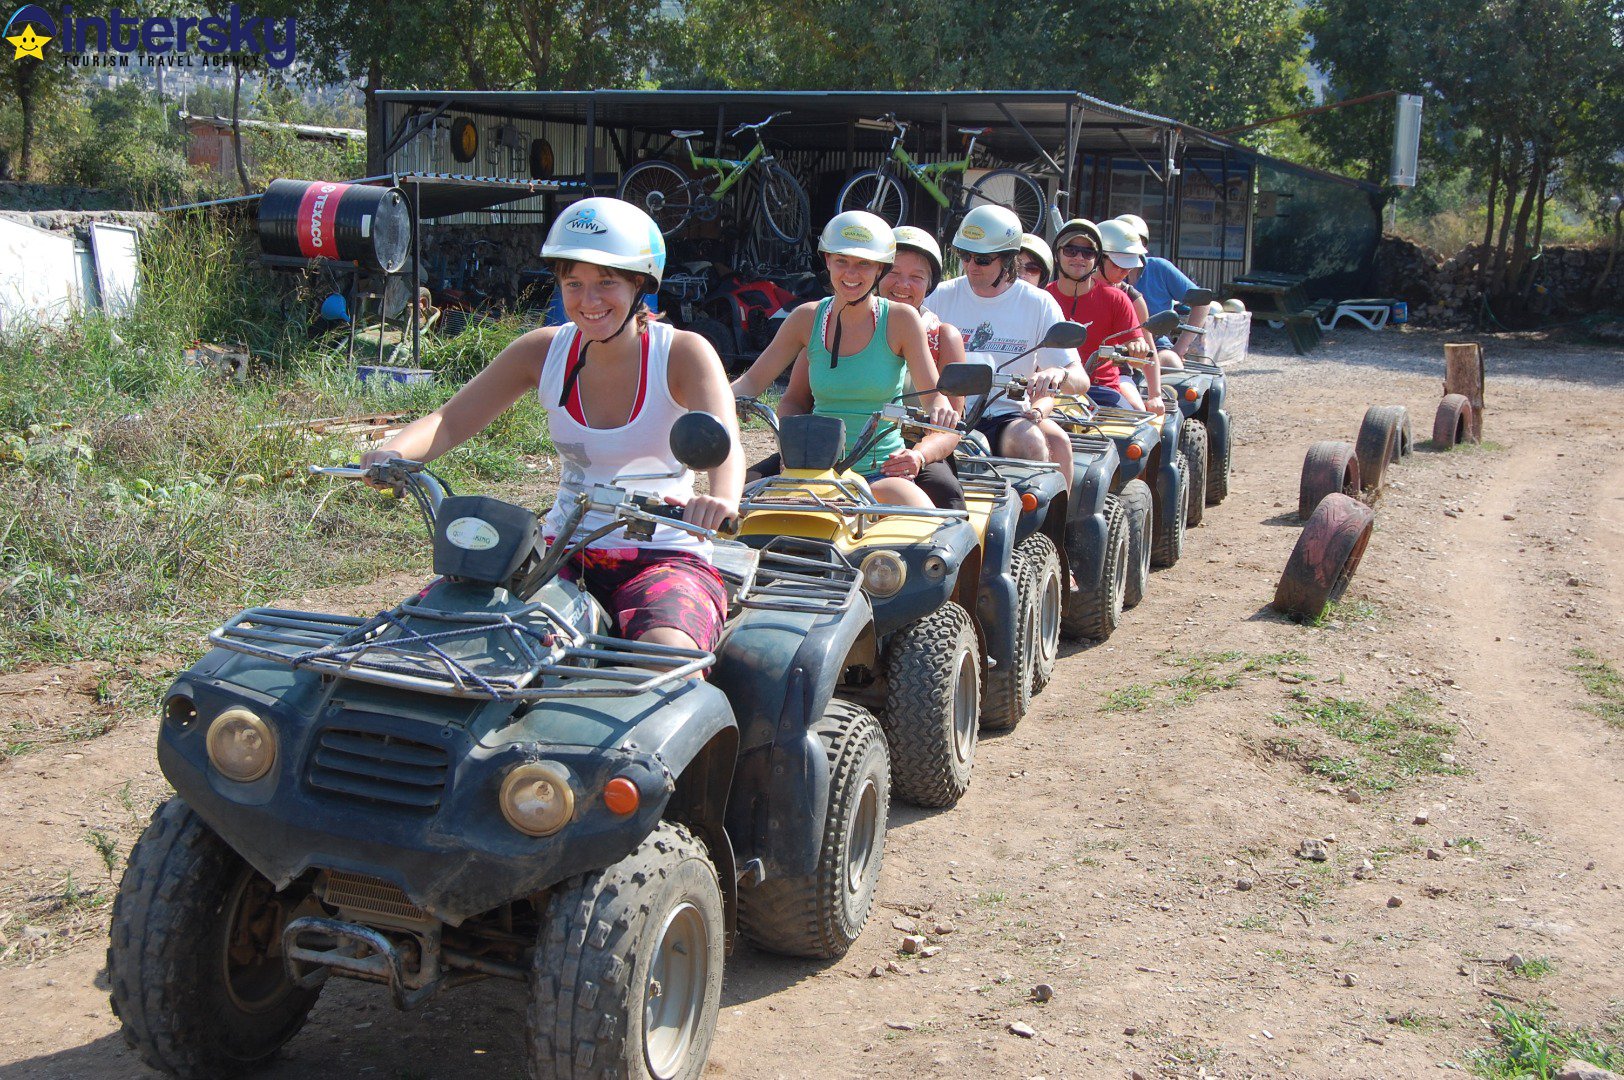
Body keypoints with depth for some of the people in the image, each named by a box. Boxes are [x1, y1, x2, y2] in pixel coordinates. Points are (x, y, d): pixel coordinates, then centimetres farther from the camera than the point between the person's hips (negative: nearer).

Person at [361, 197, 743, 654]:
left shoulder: (682, 353, -8)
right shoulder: (544, 351, 2)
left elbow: (723, 445, -25)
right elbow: (449, 421, 2)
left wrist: (721, 500, -50)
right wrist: (393, 452, -21)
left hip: (663, 556, -4)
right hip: (565, 551, 4)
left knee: (667, 653, -36)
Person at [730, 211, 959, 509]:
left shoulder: (901, 320, -3)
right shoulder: (807, 319, 6)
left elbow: (936, 400, -8)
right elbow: (752, 381, 10)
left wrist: (920, 454, -30)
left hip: (883, 472, -3)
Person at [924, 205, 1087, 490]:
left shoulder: (1039, 304, 6)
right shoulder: (941, 296, 8)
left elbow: (1080, 379, 1)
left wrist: (1058, 374, -24)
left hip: (1008, 416, 1)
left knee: (1057, 442, -29)